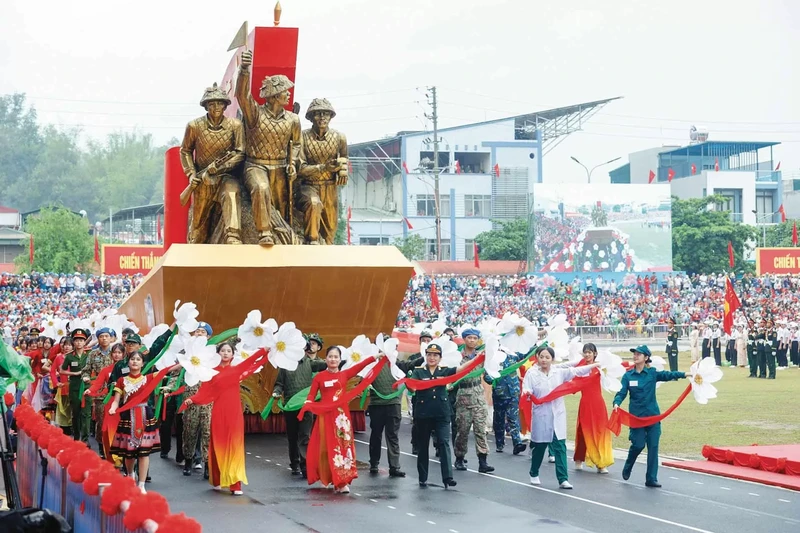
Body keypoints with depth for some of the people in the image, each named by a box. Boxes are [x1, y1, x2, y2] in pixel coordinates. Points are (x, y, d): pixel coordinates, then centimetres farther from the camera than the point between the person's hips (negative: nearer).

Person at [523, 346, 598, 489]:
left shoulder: (560, 372, 6)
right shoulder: (531, 375, -2)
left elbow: (576, 371, 5)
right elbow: (526, 390, -10)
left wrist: (594, 365, -2)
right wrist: (526, 393, -33)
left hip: (558, 416, 2)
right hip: (541, 416, -2)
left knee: (560, 447, -3)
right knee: (539, 447, 10)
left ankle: (563, 479, -5)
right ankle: (534, 475, 31)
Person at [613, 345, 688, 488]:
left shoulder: (653, 373, -1)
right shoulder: (628, 376, -1)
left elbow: (668, 375, -14)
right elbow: (621, 393, -5)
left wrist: (684, 374, -29)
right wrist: (616, 403, -26)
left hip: (653, 415, 1)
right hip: (636, 416, -1)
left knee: (653, 446, -1)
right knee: (638, 444, -5)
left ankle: (651, 479, 6)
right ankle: (627, 468, 23)